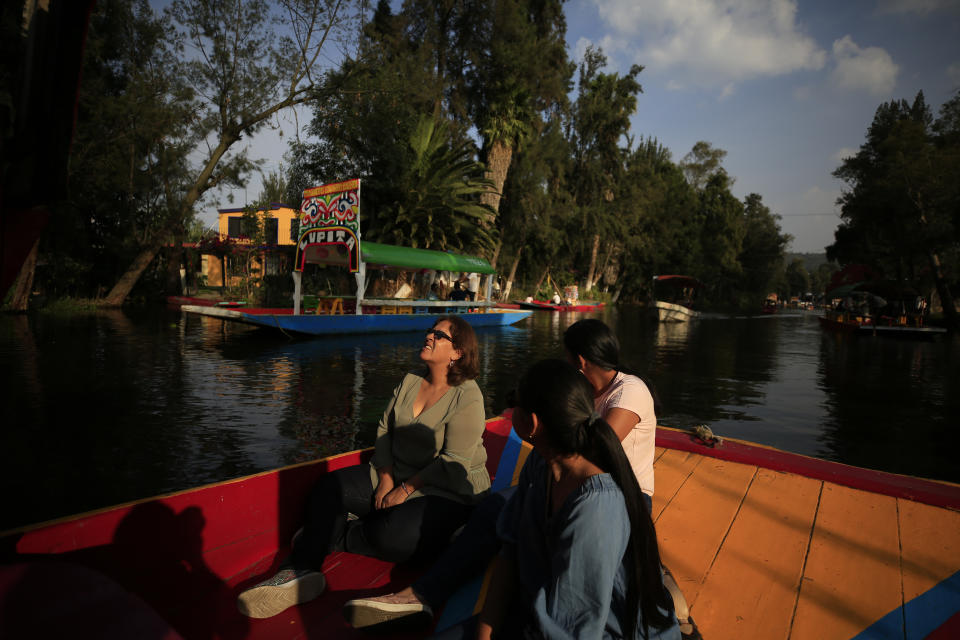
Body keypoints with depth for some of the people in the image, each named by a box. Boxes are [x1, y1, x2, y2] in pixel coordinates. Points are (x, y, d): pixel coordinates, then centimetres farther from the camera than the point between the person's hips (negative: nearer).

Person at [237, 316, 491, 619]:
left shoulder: (467, 398, -17)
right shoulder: (410, 381, 6)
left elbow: (454, 464, -20)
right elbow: (384, 429, 6)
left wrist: (405, 489, -17)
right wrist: (386, 479, -6)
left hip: (448, 494, -7)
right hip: (396, 477, 7)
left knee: (391, 536, -31)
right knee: (330, 487, -8)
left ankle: (335, 536, -1)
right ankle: (300, 573, -17)